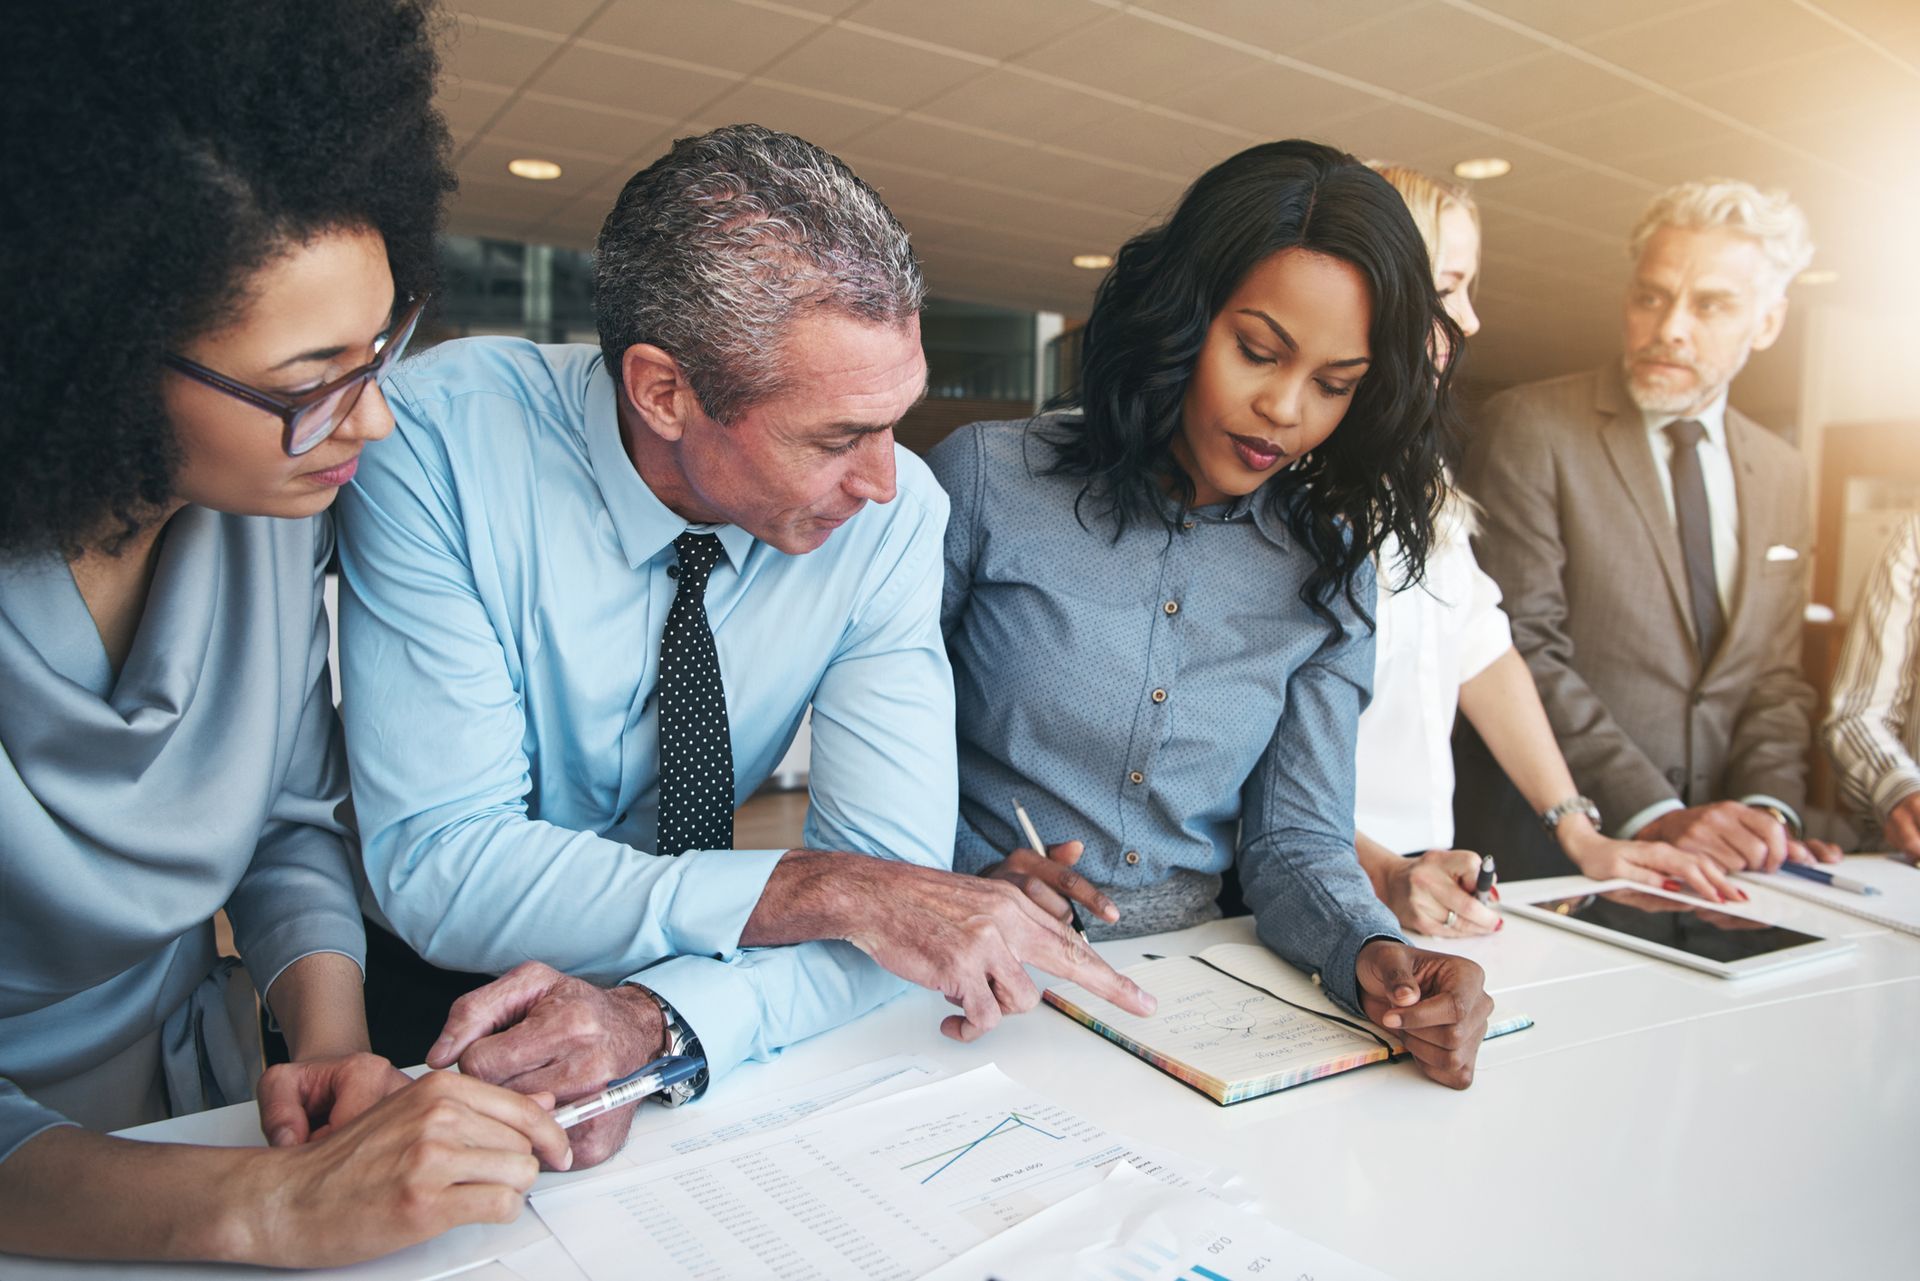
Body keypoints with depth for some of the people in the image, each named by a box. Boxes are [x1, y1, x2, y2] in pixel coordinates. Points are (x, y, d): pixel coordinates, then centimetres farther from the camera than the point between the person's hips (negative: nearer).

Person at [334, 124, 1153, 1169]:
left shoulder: (893, 511, -16)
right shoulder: (440, 437, -21)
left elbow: (894, 872, -17)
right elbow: (442, 866, -24)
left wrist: (650, 1021, -34)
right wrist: (825, 889, -31)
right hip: (433, 1001, -1)